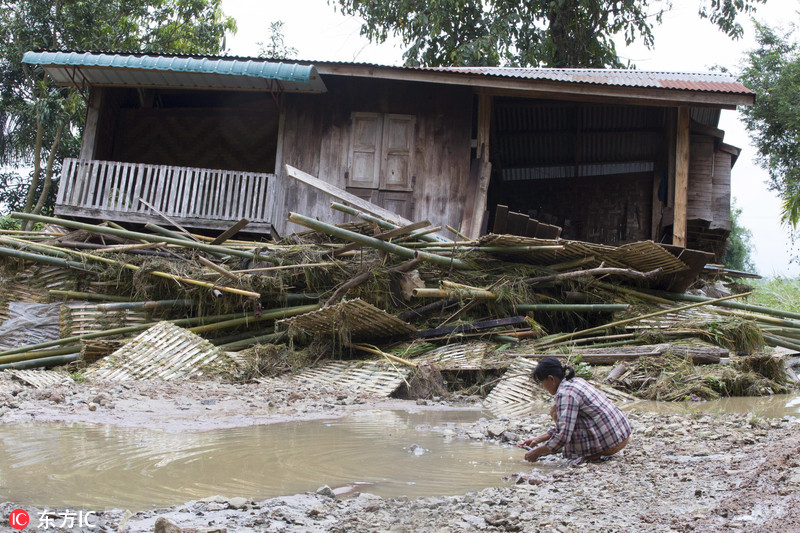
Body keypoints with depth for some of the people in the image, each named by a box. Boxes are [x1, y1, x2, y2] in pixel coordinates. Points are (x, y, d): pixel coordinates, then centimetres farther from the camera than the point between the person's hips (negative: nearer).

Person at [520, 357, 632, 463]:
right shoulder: (577, 381, 13)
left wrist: (538, 452, -9)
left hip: (610, 443, -10)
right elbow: (565, 426, 20)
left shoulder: (565, 393, -16)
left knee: (555, 411, -5)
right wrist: (538, 439, 19)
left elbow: (563, 435, -21)